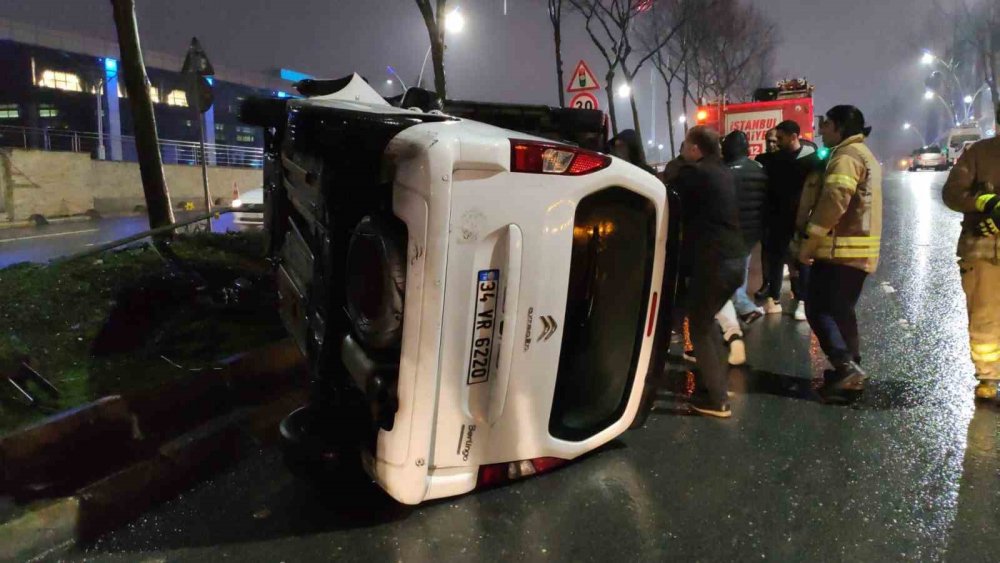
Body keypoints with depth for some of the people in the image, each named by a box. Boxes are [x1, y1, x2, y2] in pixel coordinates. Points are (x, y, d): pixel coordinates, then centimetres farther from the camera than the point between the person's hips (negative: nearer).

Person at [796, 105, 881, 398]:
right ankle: (850, 367, 19)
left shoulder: (846, 155, -12)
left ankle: (846, 366, -14)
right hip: (860, 249, 10)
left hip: (841, 248, -10)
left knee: (819, 309, -8)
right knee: (842, 310, 15)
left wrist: (808, 241, -19)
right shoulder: (864, 155, 22)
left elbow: (833, 201, -23)